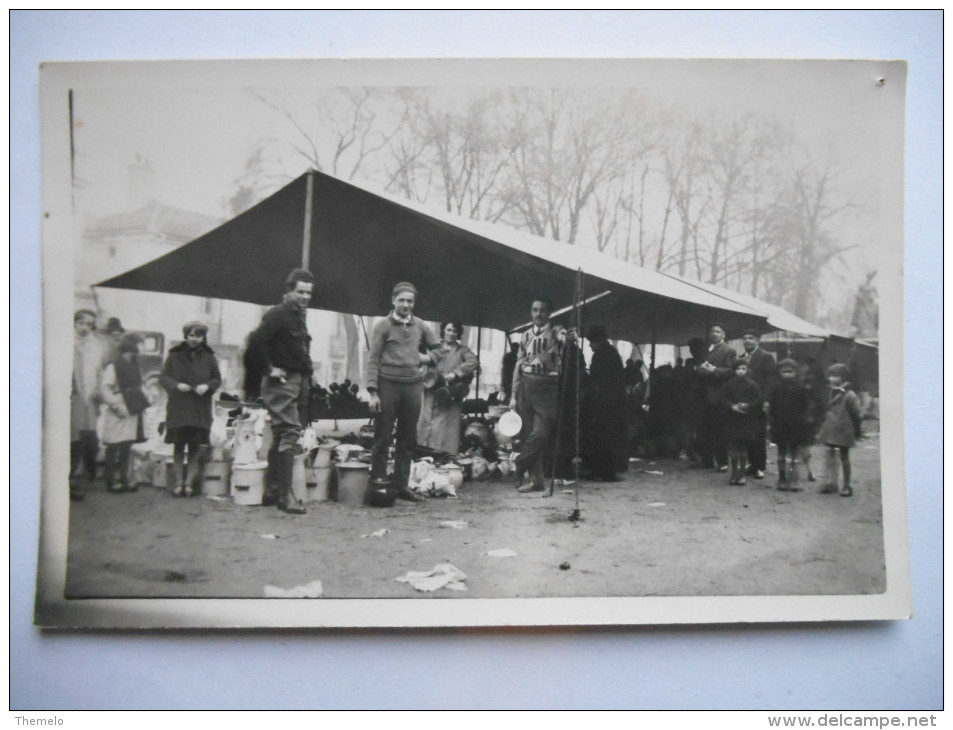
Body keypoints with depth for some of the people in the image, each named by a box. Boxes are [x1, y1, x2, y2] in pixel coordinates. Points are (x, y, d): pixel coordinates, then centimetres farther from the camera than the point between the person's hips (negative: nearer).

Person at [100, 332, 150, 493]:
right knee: (113, 448, 0)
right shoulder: (113, 367, -11)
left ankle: (124, 479, 19)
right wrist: (117, 407, -18)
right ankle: (111, 481, 7)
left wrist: (144, 400, 8)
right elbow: (105, 390, -15)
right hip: (117, 414, -7)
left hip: (132, 412, 7)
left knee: (126, 447, 12)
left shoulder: (135, 366, 13)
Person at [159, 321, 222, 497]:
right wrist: (176, 385, -12)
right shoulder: (175, 356, 4)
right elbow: (162, 377, 6)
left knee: (195, 448, 0)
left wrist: (207, 386, -10)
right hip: (178, 408, 0)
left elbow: (217, 379, 11)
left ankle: (189, 483, 7)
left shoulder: (208, 358, 6)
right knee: (178, 446, 2)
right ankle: (179, 482, 10)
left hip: (200, 410, 0)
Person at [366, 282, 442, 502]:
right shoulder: (383, 326, -1)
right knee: (382, 438, -2)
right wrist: (373, 393, -12)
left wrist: (427, 357, 3)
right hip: (388, 384, -4)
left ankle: (401, 485, 19)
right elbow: (373, 360, -5)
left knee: (408, 440, 9)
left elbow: (439, 347, 25)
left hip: (413, 385, 4)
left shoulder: (420, 326, 11)